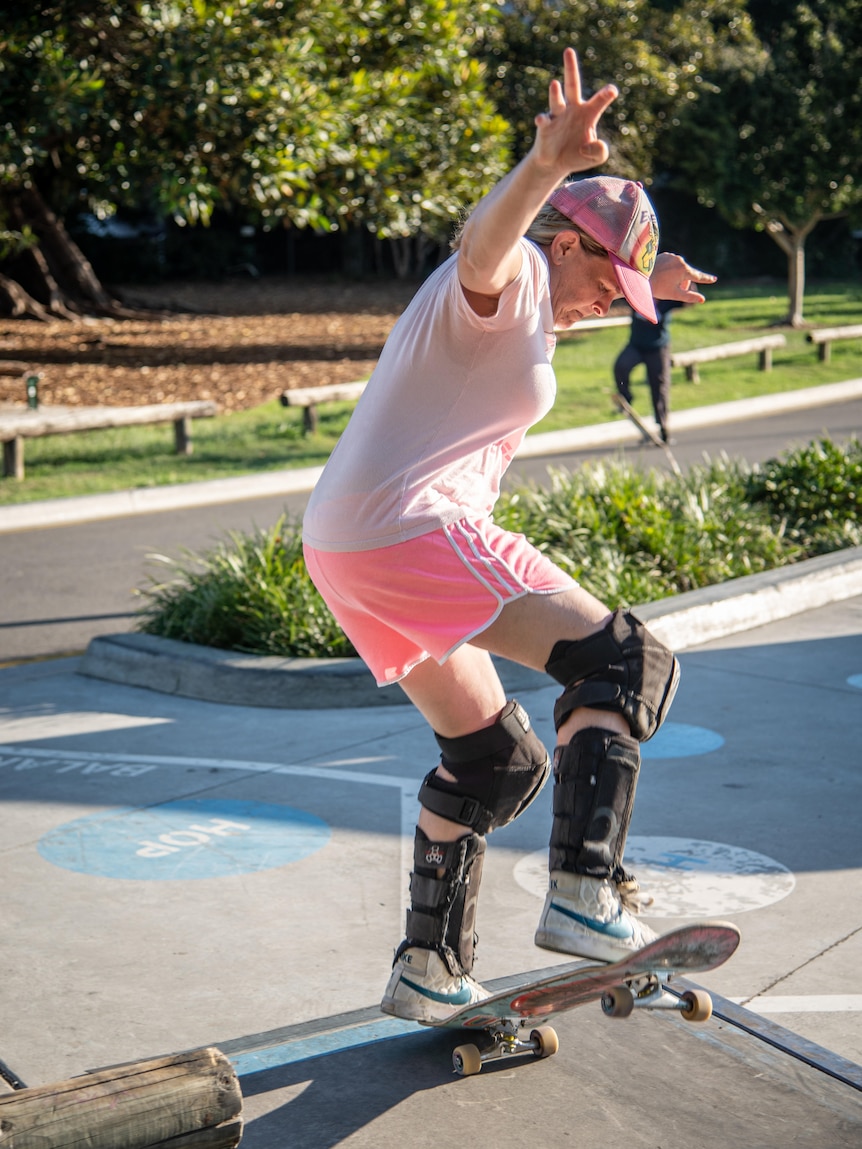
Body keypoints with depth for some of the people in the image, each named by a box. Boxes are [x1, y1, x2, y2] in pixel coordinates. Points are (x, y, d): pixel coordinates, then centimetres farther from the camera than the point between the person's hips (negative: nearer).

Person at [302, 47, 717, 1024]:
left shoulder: (521, 296, 25)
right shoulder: (510, 271, -6)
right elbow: (485, 239, -32)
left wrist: (647, 283, 54)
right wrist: (547, 165, -51)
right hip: (412, 529, -11)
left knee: (496, 758, 20)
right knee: (626, 665, -13)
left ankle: (429, 970, 25)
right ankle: (585, 895, -23)